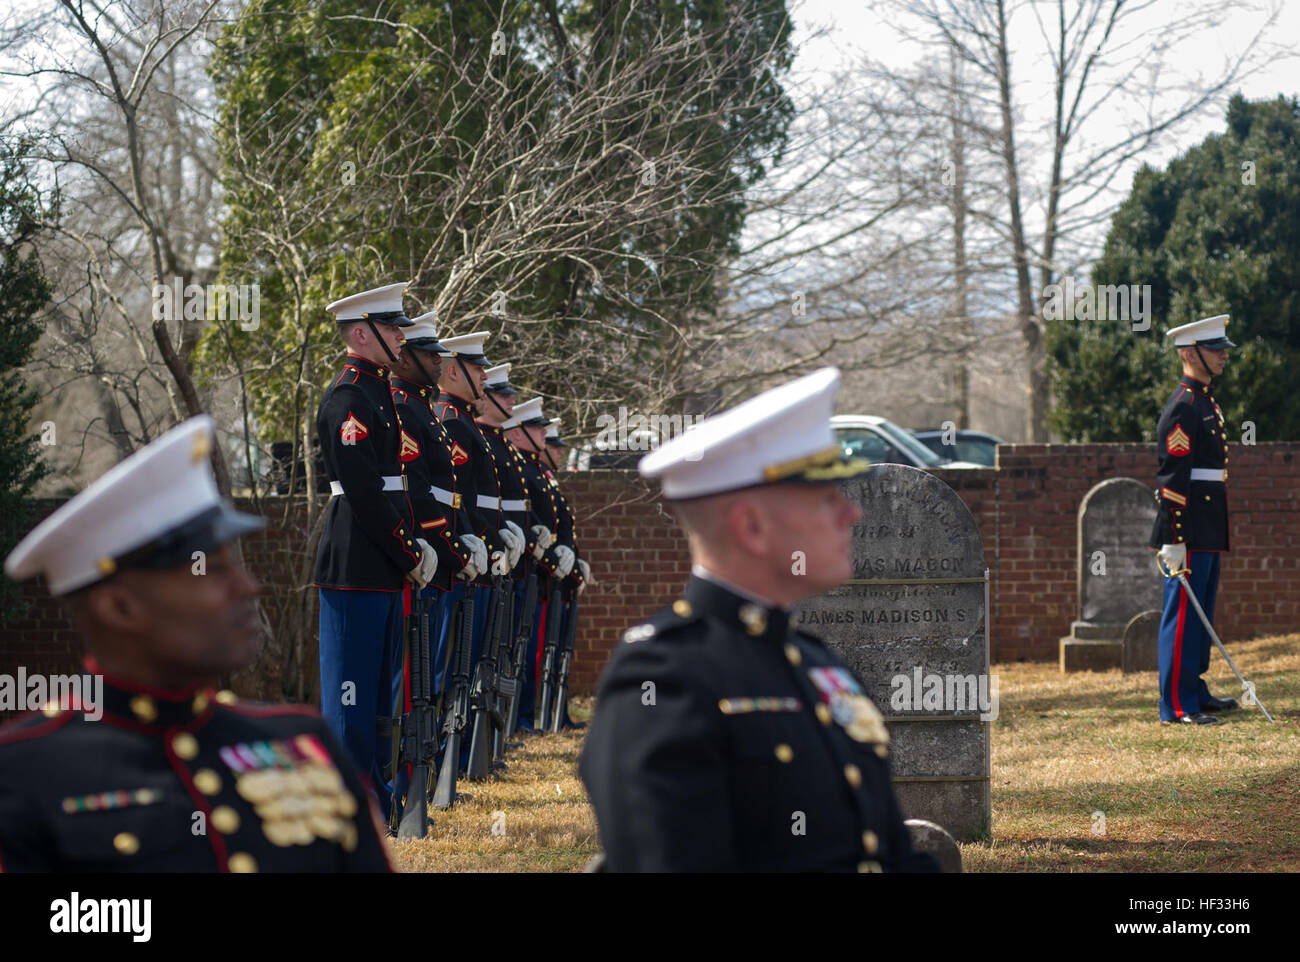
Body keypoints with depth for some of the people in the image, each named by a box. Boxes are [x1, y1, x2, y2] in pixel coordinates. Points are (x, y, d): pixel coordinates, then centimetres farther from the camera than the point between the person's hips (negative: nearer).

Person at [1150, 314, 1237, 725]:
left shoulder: (1206, 401, 16)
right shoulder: (1182, 407, -15)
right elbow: (1171, 478, -19)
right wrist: (1173, 540, -22)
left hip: (1209, 532, 10)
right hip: (1190, 532, -10)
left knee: (1201, 613, 16)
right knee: (1183, 612, -6)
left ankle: (1196, 693, 25)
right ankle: (1177, 706, -4)